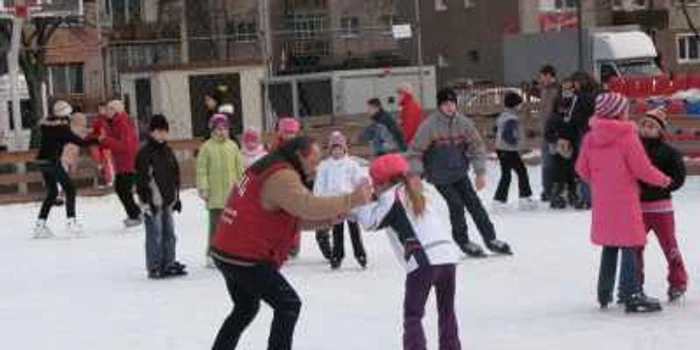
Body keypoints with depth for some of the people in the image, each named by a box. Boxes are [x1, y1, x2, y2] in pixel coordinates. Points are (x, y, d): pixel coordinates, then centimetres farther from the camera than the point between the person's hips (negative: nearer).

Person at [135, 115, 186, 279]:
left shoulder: (168, 151, 13)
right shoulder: (145, 152, -10)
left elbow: (175, 175, 21)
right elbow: (141, 179, -13)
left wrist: (176, 197, 18)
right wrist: (146, 201, -16)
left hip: (168, 200, 8)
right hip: (153, 201, -8)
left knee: (169, 233, 12)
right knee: (155, 235, -6)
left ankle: (169, 264, 19)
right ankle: (154, 267, -1)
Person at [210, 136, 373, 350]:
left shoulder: (271, 171, 15)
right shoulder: (282, 177, -18)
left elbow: (294, 220, 12)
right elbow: (309, 206, -34)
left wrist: (328, 220, -1)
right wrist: (350, 200, -31)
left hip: (227, 254, 10)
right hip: (246, 260, -10)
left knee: (245, 308, 26)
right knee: (289, 304, -3)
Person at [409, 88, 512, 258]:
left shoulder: (464, 123, -9)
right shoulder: (429, 126, -19)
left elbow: (477, 146, -2)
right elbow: (416, 151, -15)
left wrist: (480, 173, -7)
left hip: (460, 173, 4)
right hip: (439, 177, -4)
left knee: (474, 203, 3)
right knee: (456, 205, -8)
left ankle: (491, 239, 13)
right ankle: (464, 242, 10)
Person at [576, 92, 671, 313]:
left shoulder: (590, 138, 1)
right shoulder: (627, 137, -16)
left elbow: (582, 169, 7)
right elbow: (643, 169, -13)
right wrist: (663, 180, 4)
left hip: (602, 202, 6)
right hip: (625, 202, -6)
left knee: (609, 247, 19)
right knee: (630, 247, -1)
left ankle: (604, 294, 25)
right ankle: (632, 296, -3)